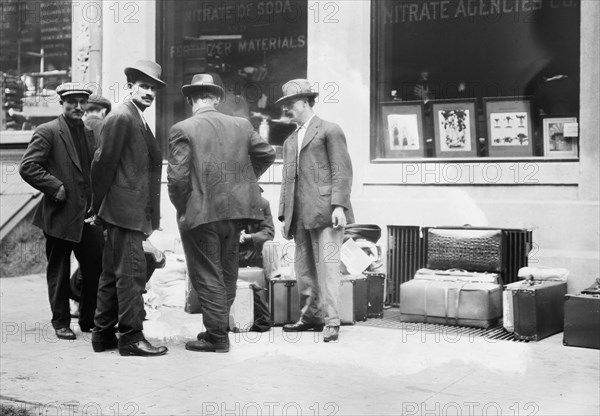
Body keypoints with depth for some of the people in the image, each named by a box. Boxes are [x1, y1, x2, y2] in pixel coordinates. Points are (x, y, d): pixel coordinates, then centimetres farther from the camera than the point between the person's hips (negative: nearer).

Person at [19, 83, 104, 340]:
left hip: (88, 213, 5)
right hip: (60, 215, -5)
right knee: (59, 272, 7)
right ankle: (61, 323, 20)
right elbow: (27, 167, -13)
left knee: (97, 268, 4)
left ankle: (89, 320, 19)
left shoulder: (89, 134, 14)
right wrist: (56, 187, -15)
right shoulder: (48, 132, -6)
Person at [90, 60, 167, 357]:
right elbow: (103, 163, -14)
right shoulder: (121, 117, -11)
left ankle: (103, 335, 22)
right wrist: (98, 207, -10)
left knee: (113, 273, 14)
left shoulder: (136, 120, 19)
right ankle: (131, 337, 0)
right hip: (125, 210, -10)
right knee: (131, 272, -6)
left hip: (131, 212, 10)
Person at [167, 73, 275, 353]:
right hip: (235, 211, 5)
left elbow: (177, 177, -16)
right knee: (226, 274, 17)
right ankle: (219, 328, 28)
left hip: (201, 213, -5)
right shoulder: (241, 125, 4)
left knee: (207, 277, 4)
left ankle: (217, 337, 7)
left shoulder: (182, 130, -11)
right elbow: (267, 154, 12)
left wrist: (182, 209, -2)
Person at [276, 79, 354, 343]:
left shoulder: (329, 131, 3)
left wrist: (339, 205, -15)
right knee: (304, 268, 8)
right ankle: (311, 316, 19)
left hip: (325, 210, -7)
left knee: (327, 264, -10)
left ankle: (332, 321, -6)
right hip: (300, 215, 7)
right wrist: (285, 215, 16)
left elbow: (342, 171, -5)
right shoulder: (290, 141, 24)